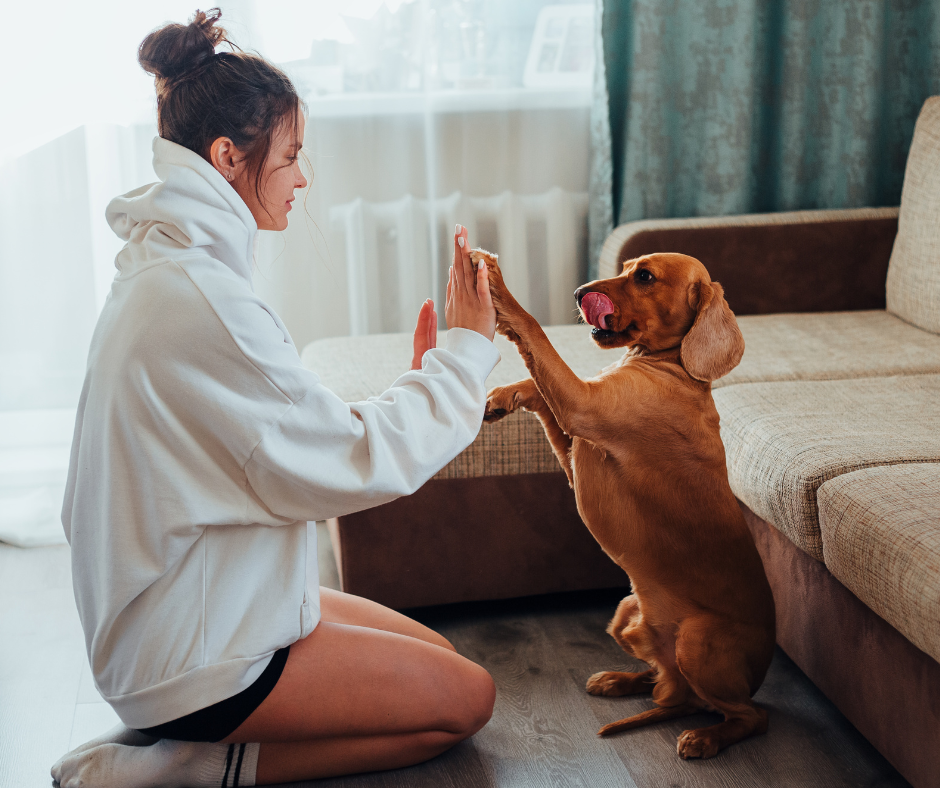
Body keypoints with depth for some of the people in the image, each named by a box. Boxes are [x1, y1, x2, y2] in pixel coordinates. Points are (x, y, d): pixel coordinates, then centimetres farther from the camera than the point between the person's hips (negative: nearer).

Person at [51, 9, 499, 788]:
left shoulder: (168, 271, 7)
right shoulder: (198, 299, -26)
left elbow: (299, 440, 8)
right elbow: (351, 464, -21)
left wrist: (418, 380, 5)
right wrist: (465, 350, -11)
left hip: (201, 600, 10)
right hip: (190, 657, -10)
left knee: (437, 657, 18)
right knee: (465, 698, 3)